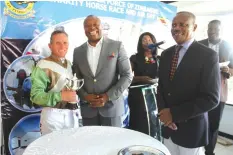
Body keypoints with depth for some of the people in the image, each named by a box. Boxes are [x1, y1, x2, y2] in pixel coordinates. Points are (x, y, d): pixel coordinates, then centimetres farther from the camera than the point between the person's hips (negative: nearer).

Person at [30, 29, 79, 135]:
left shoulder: (68, 63, 11)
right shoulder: (43, 66, -11)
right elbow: (36, 95, -16)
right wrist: (61, 96, -24)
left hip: (71, 114, 7)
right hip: (53, 115, -6)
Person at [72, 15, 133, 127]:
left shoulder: (117, 46, -3)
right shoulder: (78, 51, 6)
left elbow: (127, 75, -4)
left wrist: (108, 96, -12)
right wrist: (85, 96, -8)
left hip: (111, 106, -2)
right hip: (87, 107, 3)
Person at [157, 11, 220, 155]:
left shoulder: (208, 55, -12)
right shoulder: (166, 54, 5)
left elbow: (211, 98, -17)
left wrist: (174, 113, -19)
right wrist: (163, 111, -8)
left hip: (191, 128, -4)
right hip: (168, 125, 5)